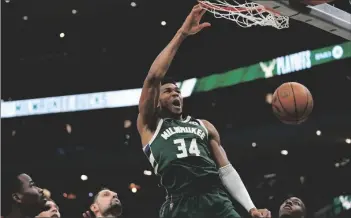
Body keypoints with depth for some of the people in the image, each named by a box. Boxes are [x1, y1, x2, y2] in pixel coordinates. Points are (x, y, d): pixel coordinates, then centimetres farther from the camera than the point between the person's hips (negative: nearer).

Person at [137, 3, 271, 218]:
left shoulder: (204, 126, 27)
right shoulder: (149, 125, 15)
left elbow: (226, 170, 22)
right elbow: (153, 78, 0)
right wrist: (181, 34, -3)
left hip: (218, 201, 4)